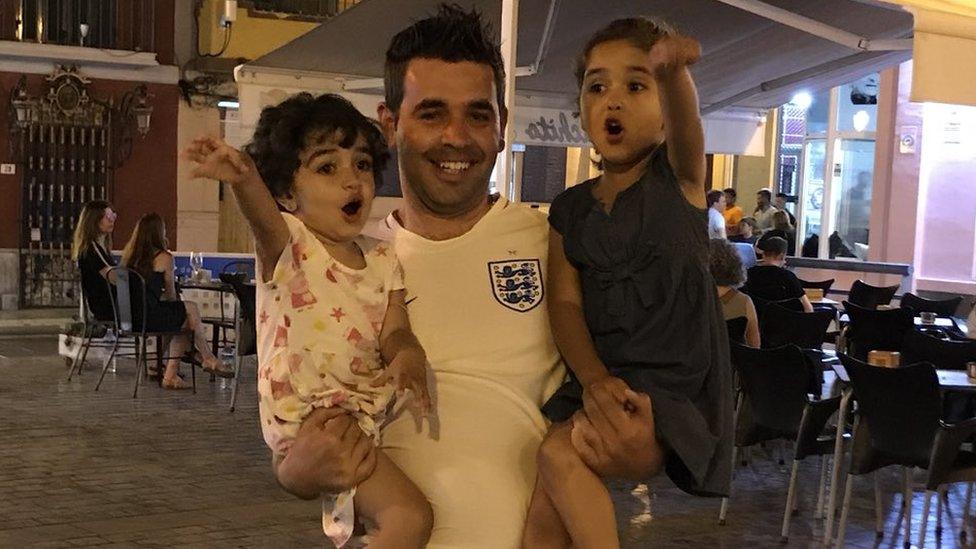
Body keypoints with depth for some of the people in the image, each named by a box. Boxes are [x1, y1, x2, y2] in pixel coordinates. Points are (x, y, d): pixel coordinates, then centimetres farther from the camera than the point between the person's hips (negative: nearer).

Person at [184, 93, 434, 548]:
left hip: (372, 416, 7)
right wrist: (243, 179, -53)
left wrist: (408, 355, -23)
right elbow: (263, 217, -29)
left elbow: (395, 330, 3)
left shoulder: (382, 260, 11)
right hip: (306, 418, -7)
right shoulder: (288, 245, -7)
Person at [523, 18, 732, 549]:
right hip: (597, 385, 4)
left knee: (559, 454, -25)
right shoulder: (570, 210, 10)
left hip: (672, 389, -4)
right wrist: (594, 379, -18)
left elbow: (684, 119, -25)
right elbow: (565, 304, 1)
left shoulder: (679, 178, -1)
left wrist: (671, 68, -49)